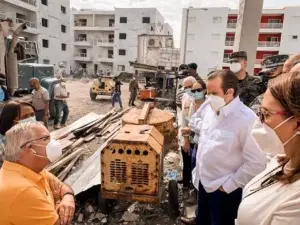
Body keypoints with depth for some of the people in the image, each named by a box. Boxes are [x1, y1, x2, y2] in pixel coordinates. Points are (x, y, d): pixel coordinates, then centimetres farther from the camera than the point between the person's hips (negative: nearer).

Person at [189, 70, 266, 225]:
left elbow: (257, 163, -22)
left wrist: (230, 184, -16)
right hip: (203, 182, 6)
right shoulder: (209, 107, -4)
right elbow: (195, 120, 18)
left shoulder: (247, 120, -25)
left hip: (223, 190, -6)